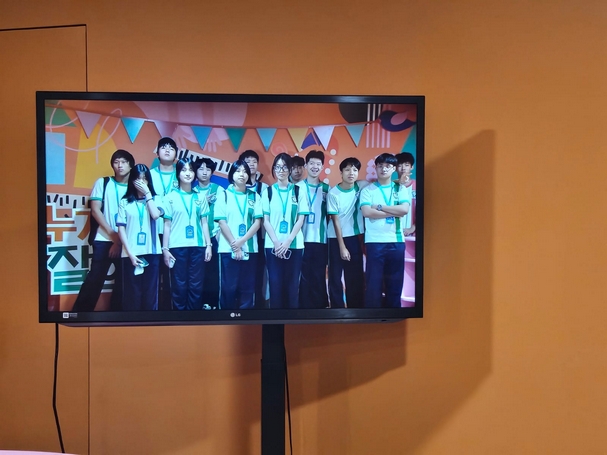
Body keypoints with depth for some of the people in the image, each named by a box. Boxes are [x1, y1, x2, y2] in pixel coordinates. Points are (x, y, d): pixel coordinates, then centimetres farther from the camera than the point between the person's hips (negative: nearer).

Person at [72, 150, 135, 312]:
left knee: (122, 281, 5)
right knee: (95, 279, -4)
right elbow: (95, 210, -1)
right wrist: (113, 235, -8)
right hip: (104, 240, -2)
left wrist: (120, 241, -5)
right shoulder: (103, 183, 5)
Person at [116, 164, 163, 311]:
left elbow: (155, 215, -13)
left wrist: (147, 193, -6)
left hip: (151, 252, 1)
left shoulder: (155, 199, 8)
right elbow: (121, 228, 0)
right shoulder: (125, 201, 5)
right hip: (131, 253, 0)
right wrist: (130, 253, -8)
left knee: (150, 292, 3)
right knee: (132, 293, 1)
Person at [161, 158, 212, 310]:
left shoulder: (200, 197, 9)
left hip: (198, 246, 2)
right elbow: (167, 225, 2)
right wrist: (165, 248, -2)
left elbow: (204, 223, 10)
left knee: (196, 286, 4)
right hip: (177, 246, -2)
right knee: (179, 286, 2)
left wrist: (209, 245, 4)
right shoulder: (170, 197, 3)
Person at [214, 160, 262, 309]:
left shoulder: (254, 196, 9)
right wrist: (234, 245, -11)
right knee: (229, 287, 1)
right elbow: (222, 223, -3)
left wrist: (241, 241, -11)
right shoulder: (224, 195, 4)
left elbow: (257, 222, 1)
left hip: (249, 249, 2)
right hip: (228, 248, -2)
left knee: (247, 288, 4)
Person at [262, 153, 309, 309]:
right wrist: (276, 242, -10)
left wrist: (288, 241, -11)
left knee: (292, 284, 2)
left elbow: (300, 219, 0)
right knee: (275, 284, 1)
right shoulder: (268, 192, 6)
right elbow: (266, 220, 2)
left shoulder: (298, 191, 5)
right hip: (273, 245, 0)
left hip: (294, 245, 0)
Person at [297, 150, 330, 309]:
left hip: (321, 240, 1)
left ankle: (320, 307, 15)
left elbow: (329, 214, 11)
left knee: (319, 277, 5)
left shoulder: (326, 188, 8)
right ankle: (305, 307, 12)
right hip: (303, 239, -1)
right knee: (304, 277, 2)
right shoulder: (298, 187, 3)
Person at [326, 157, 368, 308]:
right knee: (336, 276, 2)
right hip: (336, 238, -3)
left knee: (356, 276, 8)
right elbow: (336, 221, -13)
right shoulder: (333, 193, -13)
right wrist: (342, 246, -14)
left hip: (355, 237, 3)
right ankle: (337, 308, 13)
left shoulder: (361, 186, -4)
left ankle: (355, 307, 20)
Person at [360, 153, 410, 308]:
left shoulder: (401, 188, 10)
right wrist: (394, 212, -10)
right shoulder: (368, 190, 4)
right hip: (374, 241, -2)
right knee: (373, 282, 1)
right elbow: (366, 212, -12)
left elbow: (404, 209, -7)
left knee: (395, 282, 8)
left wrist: (380, 207, -8)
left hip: (396, 241, 2)